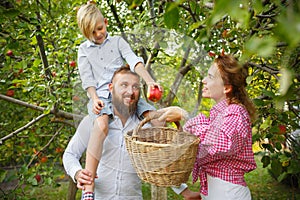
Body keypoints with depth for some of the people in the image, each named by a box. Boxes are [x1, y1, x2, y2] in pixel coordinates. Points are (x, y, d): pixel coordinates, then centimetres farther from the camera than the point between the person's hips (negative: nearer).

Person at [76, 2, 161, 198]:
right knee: (101, 125, -35)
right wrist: (95, 99, -14)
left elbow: (134, 61, -1)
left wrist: (149, 81, -20)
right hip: (101, 96, -2)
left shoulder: (118, 41, 16)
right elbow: (87, 78, 7)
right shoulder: (84, 50, 17)